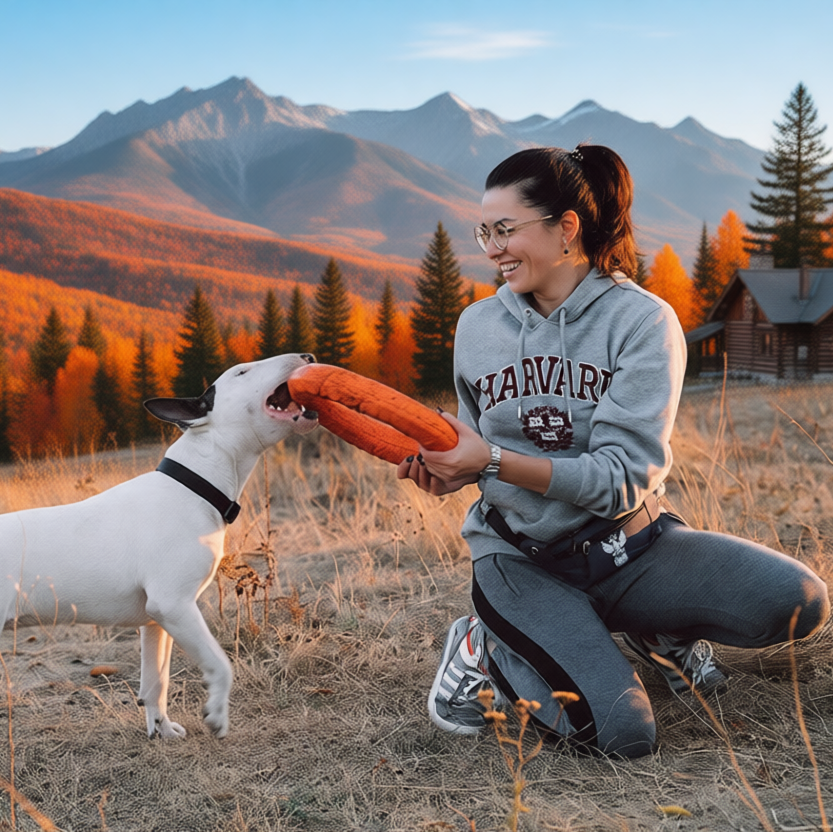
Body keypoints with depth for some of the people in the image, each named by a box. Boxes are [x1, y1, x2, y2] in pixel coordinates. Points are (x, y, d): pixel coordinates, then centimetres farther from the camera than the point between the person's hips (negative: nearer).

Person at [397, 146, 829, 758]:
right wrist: (447, 470, -10)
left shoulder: (643, 322, -10)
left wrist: (495, 460, -26)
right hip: (520, 558, 0)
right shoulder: (477, 326, 3)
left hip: (626, 546, 0)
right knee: (622, 732, -25)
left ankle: (652, 630, 4)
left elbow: (624, 478, -18)